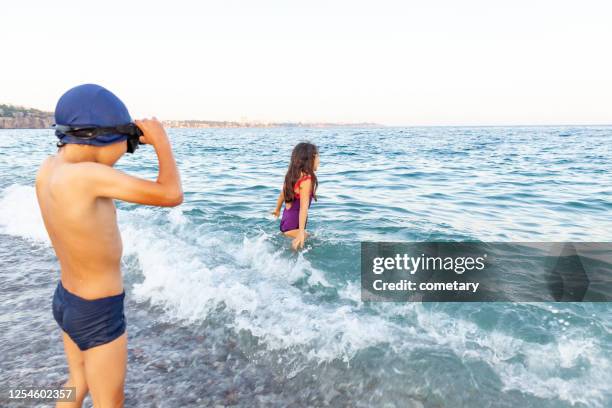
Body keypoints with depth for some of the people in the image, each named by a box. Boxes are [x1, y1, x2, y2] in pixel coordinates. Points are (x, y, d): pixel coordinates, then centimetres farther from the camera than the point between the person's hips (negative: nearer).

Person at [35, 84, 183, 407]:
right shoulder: (84, 174, -34)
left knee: (78, 382, 32)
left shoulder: (48, 167, -8)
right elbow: (171, 196, -31)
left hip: (66, 300, 8)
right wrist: (161, 141, -17)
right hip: (98, 315, -8)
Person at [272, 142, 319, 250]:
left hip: (286, 220, 9)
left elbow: (282, 193, 21)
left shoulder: (293, 175, 7)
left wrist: (277, 210, 38)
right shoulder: (306, 180, -20)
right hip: (293, 226, -9)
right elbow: (303, 208, -26)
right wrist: (301, 232, -30)